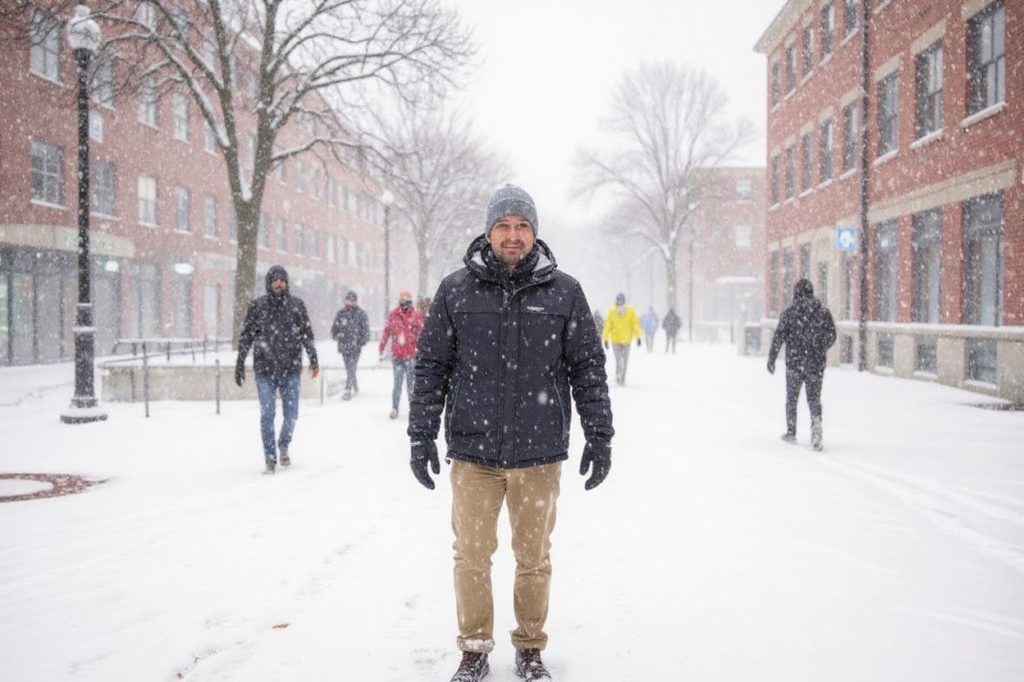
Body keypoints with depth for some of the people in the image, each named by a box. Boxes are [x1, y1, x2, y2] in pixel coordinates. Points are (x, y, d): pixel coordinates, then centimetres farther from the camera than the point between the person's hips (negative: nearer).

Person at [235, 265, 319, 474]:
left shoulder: (297, 305, 5)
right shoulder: (257, 306, 3)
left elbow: (307, 334, 8)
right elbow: (246, 337, 6)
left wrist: (313, 360, 0)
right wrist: (239, 365, 4)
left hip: (291, 369, 1)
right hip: (265, 370, -1)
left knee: (291, 414, 4)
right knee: (267, 414, -3)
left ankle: (284, 445, 31)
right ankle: (270, 459, 6)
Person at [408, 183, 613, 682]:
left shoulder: (564, 292, 2)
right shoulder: (456, 290, 2)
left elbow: (588, 369, 5)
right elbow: (432, 367, 5)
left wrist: (599, 437, 2)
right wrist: (421, 435, 2)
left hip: (540, 454, 0)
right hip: (473, 453, 0)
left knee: (534, 558, 12)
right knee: (472, 557, 8)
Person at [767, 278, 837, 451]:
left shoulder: (790, 312, -3)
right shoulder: (823, 311, 3)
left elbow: (779, 336, -7)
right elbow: (831, 336, 5)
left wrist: (771, 358, -1)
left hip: (794, 362, -1)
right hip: (816, 363, 1)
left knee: (792, 398, 13)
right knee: (814, 397, 9)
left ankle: (791, 432, 20)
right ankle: (816, 421, -17)